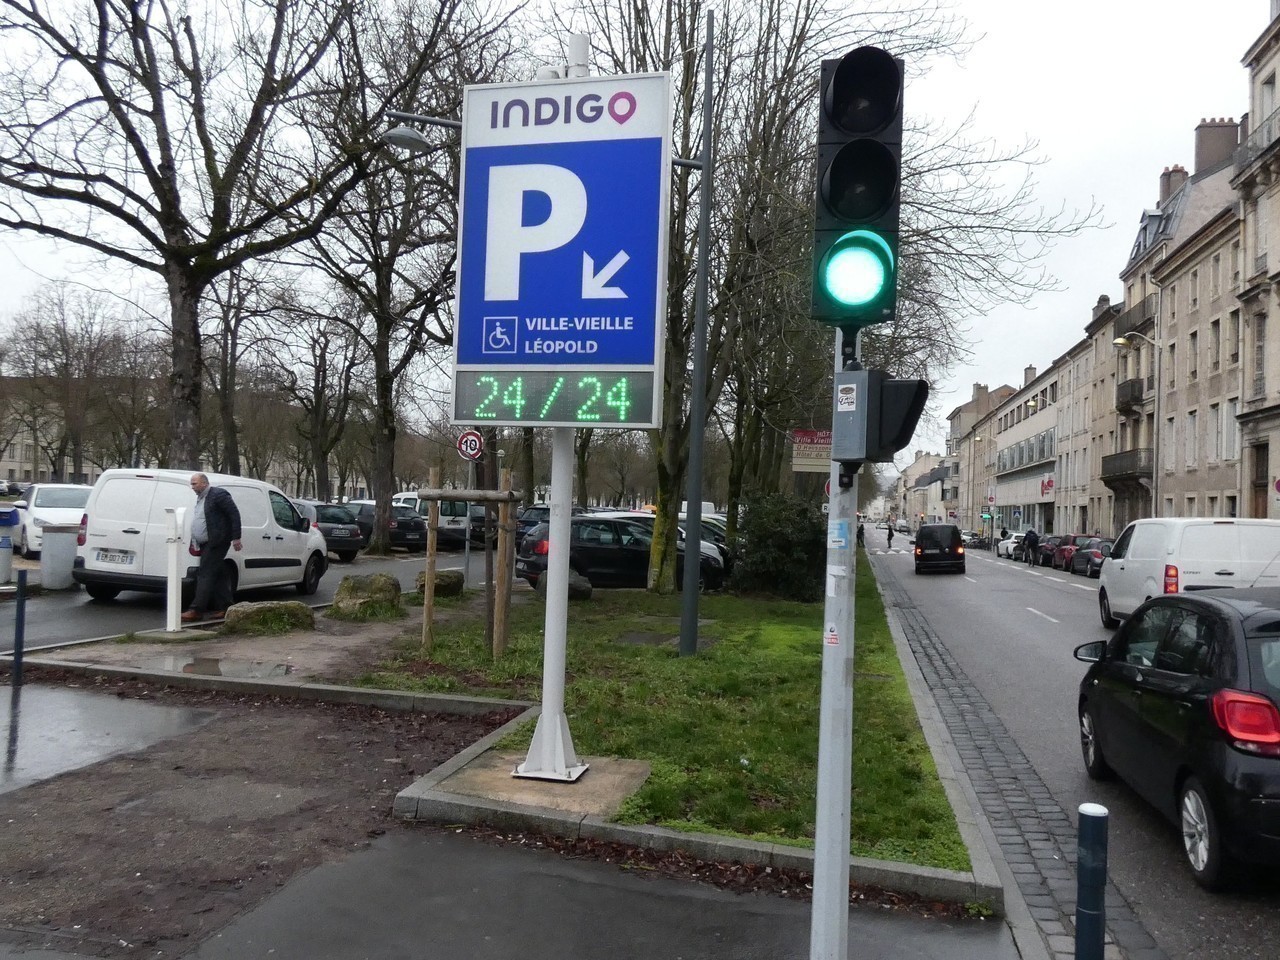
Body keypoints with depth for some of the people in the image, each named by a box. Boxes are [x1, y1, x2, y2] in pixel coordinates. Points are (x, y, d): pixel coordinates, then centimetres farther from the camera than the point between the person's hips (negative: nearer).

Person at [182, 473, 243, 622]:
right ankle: (225, 607, 16)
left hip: (216, 543, -9)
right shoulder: (200, 498, 18)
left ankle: (196, 610, -13)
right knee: (217, 576, 11)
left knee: (205, 575, -12)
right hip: (205, 544, 9)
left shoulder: (218, 494, -10)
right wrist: (194, 542, 16)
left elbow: (234, 514, -13)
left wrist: (236, 538, -16)